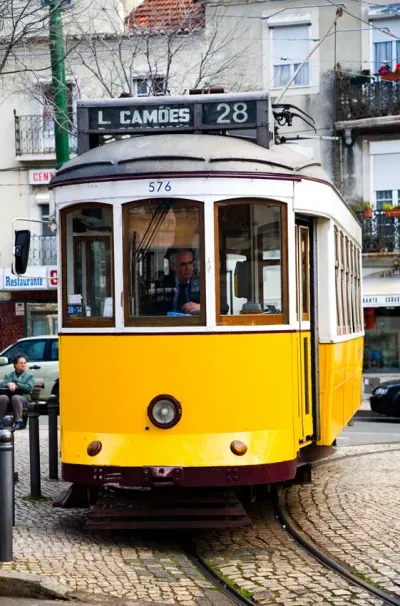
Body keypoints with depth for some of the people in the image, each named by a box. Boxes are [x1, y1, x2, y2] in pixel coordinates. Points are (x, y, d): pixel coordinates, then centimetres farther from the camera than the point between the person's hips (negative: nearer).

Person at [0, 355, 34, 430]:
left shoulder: (29, 376, 21)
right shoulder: (9, 376, 28)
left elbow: (29, 387, 2)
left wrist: (16, 385, -7)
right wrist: (9, 385, -12)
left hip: (23, 398, -2)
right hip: (9, 396, 2)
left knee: (15, 398, -38)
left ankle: (19, 422, -40)